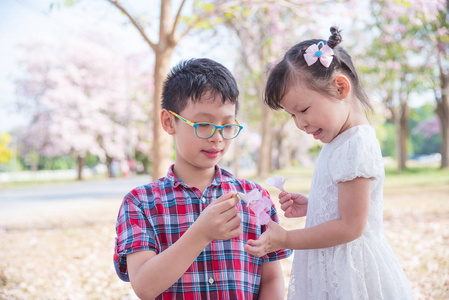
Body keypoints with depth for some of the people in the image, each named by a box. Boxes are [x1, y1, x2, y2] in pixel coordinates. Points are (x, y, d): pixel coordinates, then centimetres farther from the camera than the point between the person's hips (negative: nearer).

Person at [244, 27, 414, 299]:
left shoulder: (357, 146, -21)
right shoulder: (341, 142, 9)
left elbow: (350, 226, -21)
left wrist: (286, 240, -16)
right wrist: (310, 206, 5)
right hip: (332, 268, 9)